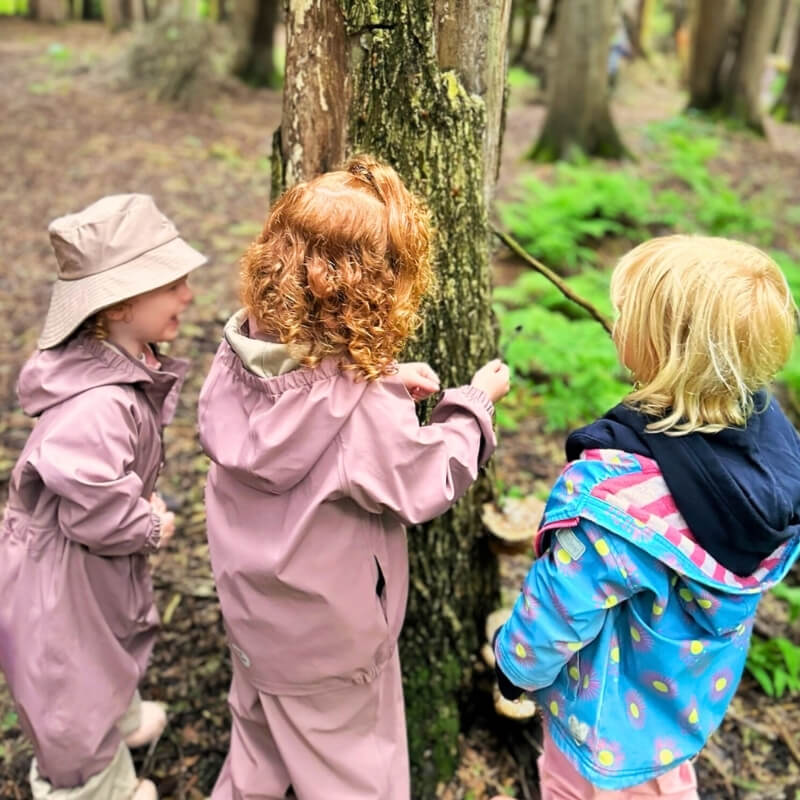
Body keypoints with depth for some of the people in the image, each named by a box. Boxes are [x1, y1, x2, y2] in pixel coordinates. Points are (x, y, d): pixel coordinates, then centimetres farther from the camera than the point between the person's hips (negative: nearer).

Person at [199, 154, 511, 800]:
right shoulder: (367, 408, -36)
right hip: (326, 641, -6)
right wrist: (474, 402, -5)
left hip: (250, 613, 6)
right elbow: (428, 487, -17)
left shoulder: (240, 348, -17)